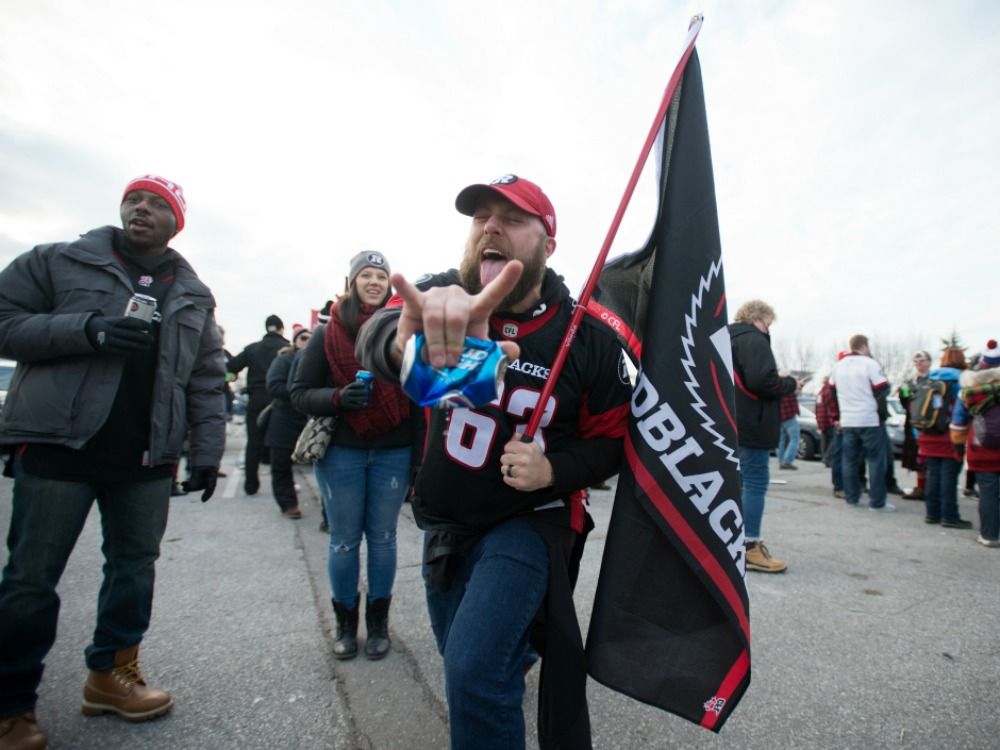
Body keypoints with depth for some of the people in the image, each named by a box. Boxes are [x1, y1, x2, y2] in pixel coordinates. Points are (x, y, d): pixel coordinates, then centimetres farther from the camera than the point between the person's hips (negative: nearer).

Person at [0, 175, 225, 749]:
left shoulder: (195, 296, 10)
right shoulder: (59, 261, 3)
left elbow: (207, 381, 8)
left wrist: (207, 452, 3)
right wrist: (85, 330, -19)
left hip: (146, 458, 3)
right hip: (59, 444, -3)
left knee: (135, 566, 12)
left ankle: (111, 673, 30)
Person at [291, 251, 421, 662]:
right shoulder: (327, 334, 0)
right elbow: (300, 392, 1)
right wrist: (338, 398, -20)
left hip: (393, 453, 0)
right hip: (340, 453, 0)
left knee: (382, 537, 10)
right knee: (344, 540, 9)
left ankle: (378, 621, 28)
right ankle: (345, 622, 29)